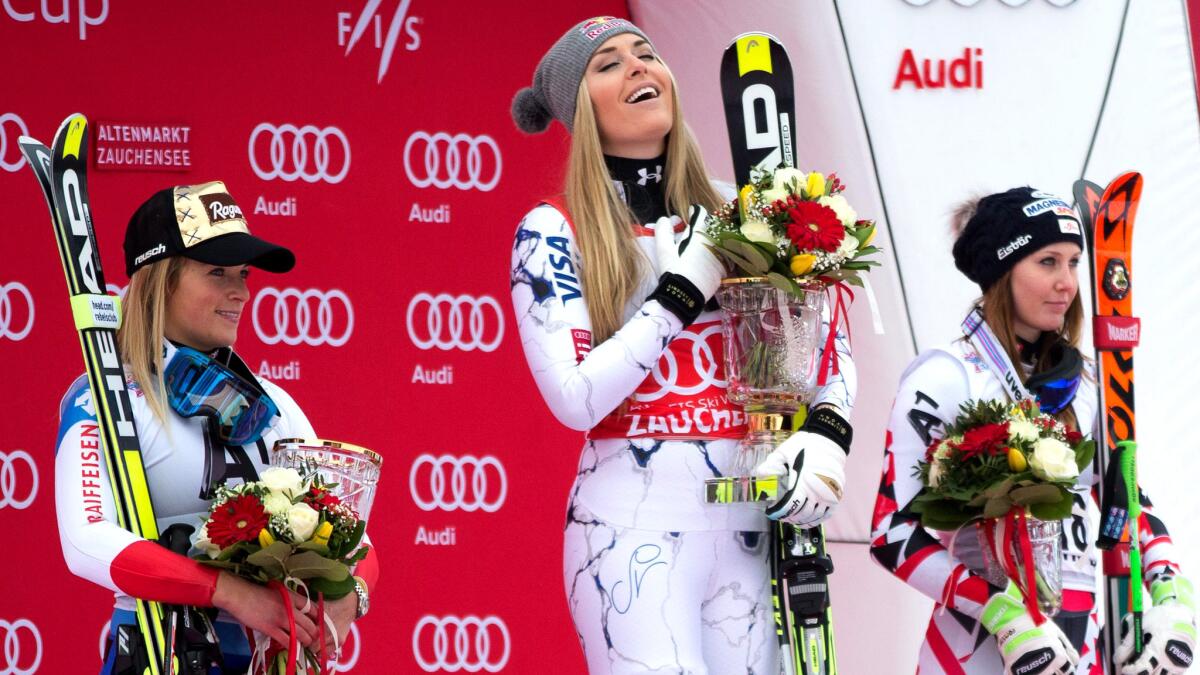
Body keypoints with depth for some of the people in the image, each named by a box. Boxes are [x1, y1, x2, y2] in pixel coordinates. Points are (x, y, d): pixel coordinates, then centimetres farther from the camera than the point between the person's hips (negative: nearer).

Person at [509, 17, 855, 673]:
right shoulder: (555, 232, -1)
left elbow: (827, 339, 13)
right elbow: (574, 398, -12)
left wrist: (826, 432, -7)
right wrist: (684, 292, -11)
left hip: (745, 523, 4)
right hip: (632, 526, -4)